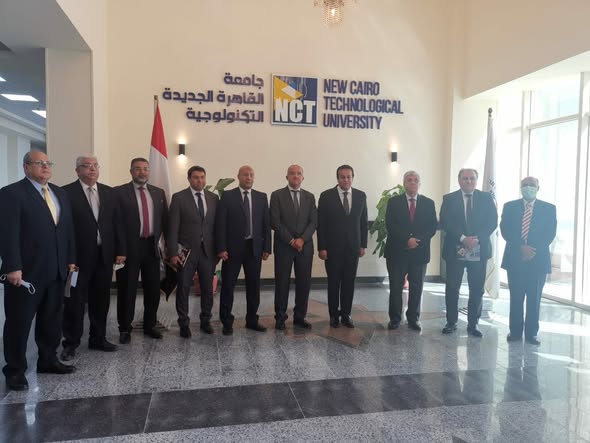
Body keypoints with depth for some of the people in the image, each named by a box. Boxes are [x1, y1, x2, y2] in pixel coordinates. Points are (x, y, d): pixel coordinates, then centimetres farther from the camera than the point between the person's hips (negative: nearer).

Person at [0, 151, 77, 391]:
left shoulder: (60, 193, 13)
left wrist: (70, 259, 10)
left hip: (56, 270, 6)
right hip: (26, 271, -6)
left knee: (52, 320, 14)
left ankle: (48, 360, 28)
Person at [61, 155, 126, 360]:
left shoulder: (109, 193, 9)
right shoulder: (67, 192, -5)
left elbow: (118, 223, 9)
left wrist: (120, 250, 4)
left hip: (104, 255, 5)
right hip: (78, 256, -4)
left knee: (101, 300, 13)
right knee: (75, 301, 5)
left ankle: (98, 338, 27)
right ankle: (71, 343, 19)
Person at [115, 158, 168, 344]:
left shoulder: (158, 192, 10)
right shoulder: (119, 192, -3)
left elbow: (165, 219, 11)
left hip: (151, 246, 4)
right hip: (129, 247, -4)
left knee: (153, 289, 11)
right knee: (127, 290, 6)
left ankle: (149, 326, 27)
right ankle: (125, 329, 20)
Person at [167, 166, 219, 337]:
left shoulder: (213, 198, 7)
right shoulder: (179, 198, -3)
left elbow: (217, 225, 9)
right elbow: (173, 228, -6)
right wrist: (173, 253, -11)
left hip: (208, 251, 3)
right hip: (186, 251, -3)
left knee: (208, 289, 11)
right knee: (183, 289, 6)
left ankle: (205, 321, 27)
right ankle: (184, 324, 21)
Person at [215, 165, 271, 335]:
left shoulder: (261, 197, 8)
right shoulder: (227, 196, -1)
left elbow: (266, 224, 7)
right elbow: (220, 223, -5)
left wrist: (266, 247, 2)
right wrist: (221, 248, -11)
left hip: (254, 248, 3)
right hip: (233, 248, -3)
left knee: (253, 286, 10)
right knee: (228, 285, 4)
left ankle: (252, 320, 23)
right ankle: (227, 322, 16)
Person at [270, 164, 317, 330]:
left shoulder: (309, 197, 10)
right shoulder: (277, 195, 0)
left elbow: (313, 221, 3)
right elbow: (275, 222, -7)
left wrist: (302, 239, -11)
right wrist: (291, 240, -12)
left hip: (305, 246, 3)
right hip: (283, 246, -3)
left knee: (304, 283, 5)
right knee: (282, 283, 3)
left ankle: (300, 316, 18)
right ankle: (280, 317, 15)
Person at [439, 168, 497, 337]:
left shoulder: (486, 198, 6)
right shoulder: (449, 199, 3)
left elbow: (492, 221, -1)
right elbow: (445, 223, -6)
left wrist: (477, 239, -14)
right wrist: (462, 238, -17)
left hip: (479, 250, 1)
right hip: (455, 250, -1)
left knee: (477, 290, 6)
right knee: (452, 288, 4)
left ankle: (473, 324, 19)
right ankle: (451, 322, 17)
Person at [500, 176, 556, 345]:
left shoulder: (549, 208, 7)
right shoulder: (510, 206, 7)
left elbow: (550, 233, -1)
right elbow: (505, 230, -2)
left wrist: (534, 250, -14)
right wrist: (521, 247, -15)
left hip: (538, 259, 0)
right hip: (515, 258, 0)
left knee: (534, 298, 5)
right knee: (516, 298, 5)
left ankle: (532, 333, 14)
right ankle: (515, 331, 15)